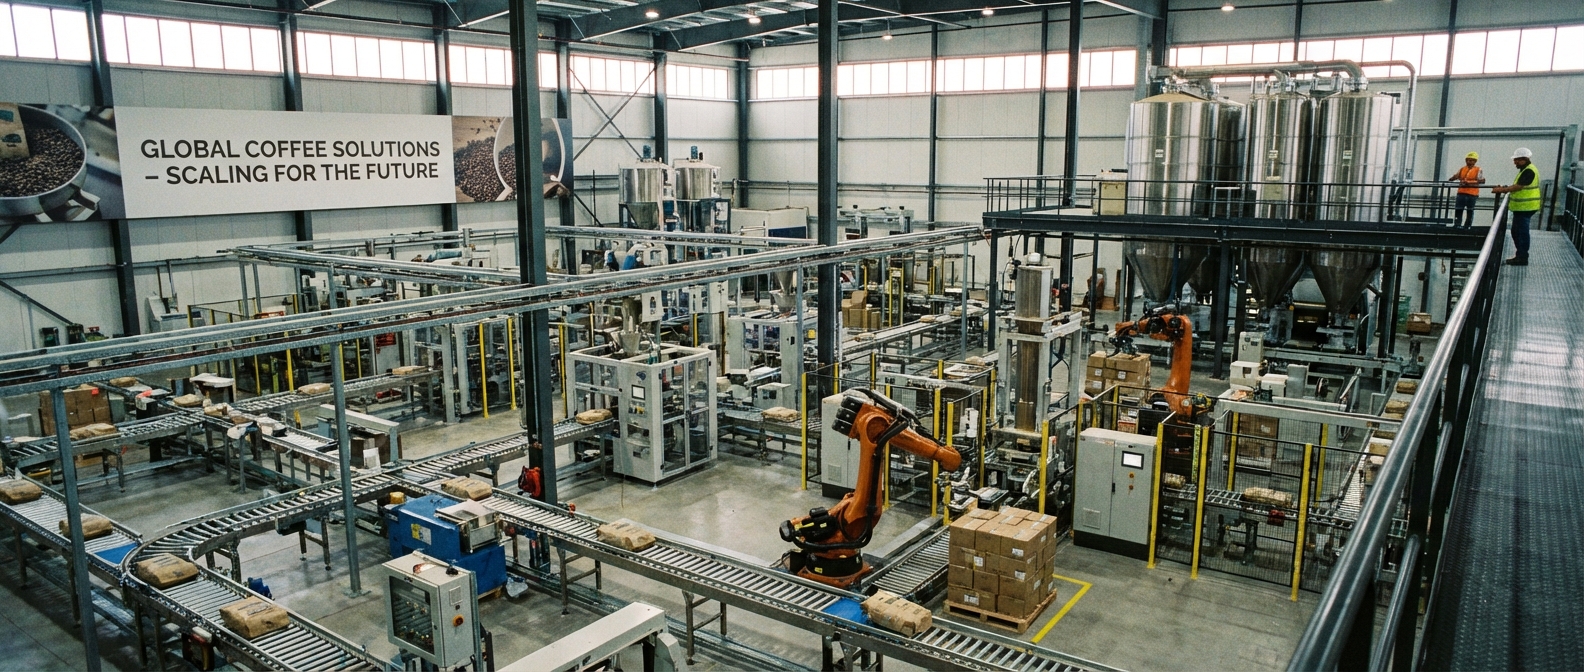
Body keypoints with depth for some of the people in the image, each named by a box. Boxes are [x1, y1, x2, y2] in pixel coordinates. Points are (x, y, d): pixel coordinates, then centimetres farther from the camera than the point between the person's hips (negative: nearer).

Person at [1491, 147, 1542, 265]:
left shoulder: (1529, 171, -16)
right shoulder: (1525, 170, 17)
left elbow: (1518, 187, -21)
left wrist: (1502, 190, -15)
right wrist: (1505, 189, 9)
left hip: (1525, 207, -11)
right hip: (1521, 207, 11)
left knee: (1522, 232, -6)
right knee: (1517, 231, 16)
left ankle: (1522, 258, -2)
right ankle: (1520, 255, 23)